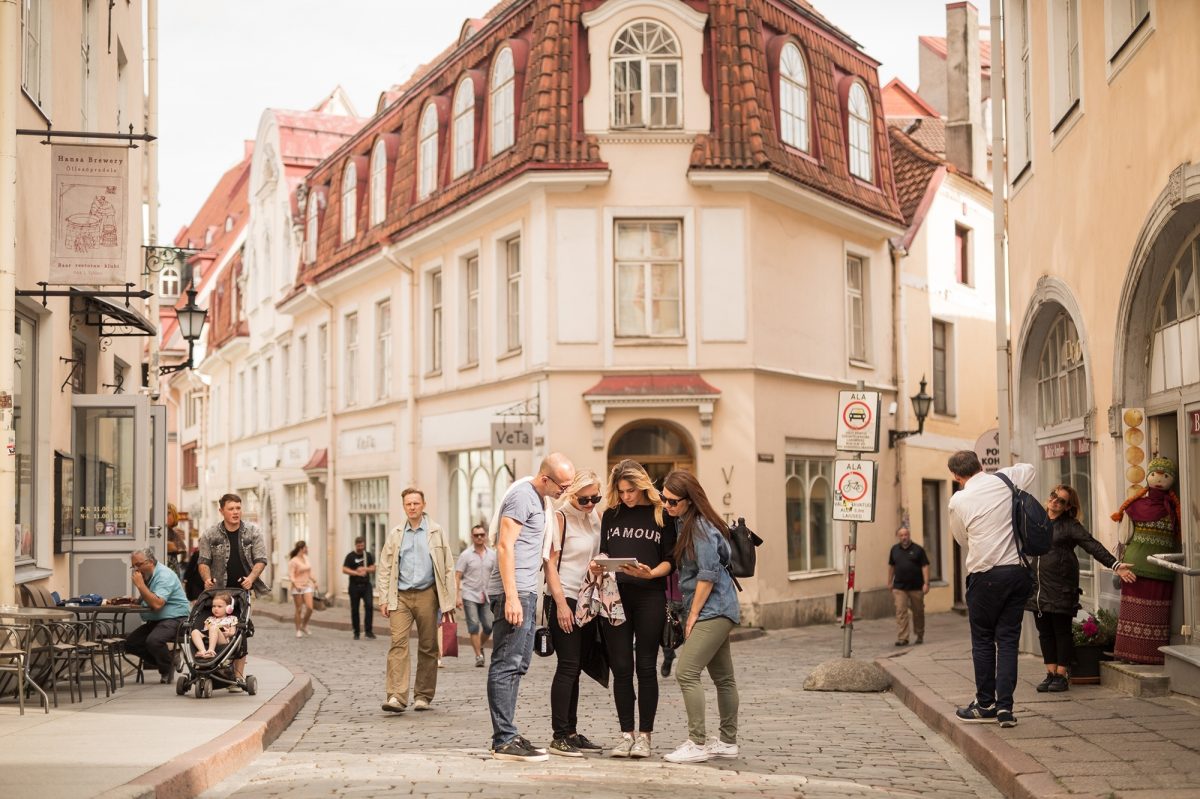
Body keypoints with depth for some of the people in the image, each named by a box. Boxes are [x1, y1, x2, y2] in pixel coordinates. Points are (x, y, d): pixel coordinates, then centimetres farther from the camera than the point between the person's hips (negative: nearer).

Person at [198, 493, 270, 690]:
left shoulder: (253, 532, 4)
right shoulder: (210, 535, 4)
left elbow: (261, 560, 1)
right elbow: (204, 561, 3)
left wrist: (251, 578, -16)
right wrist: (207, 578, -17)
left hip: (243, 589, 0)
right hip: (219, 590, 0)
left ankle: (237, 677, -4)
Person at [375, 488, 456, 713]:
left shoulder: (436, 532, 5)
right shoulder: (395, 534, 10)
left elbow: (447, 568, 4)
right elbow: (384, 568, 10)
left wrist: (448, 601, -2)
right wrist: (383, 599, 1)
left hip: (426, 595, 0)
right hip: (401, 596, 0)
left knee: (428, 647, 4)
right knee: (398, 643, -12)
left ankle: (423, 696, 14)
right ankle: (396, 696, -17)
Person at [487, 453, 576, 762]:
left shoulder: (538, 498, 20)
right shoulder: (522, 495, -11)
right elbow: (505, 545, -18)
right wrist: (511, 596, -23)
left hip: (526, 591, 10)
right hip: (513, 592, -10)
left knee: (518, 665, 12)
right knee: (507, 665, -10)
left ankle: (507, 735, 18)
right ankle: (504, 741, -10)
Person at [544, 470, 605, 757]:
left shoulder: (594, 519, 13)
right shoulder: (560, 518, -7)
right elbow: (550, 563, -12)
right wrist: (561, 604, -17)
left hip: (588, 601, 7)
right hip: (565, 600, -7)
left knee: (576, 668, 10)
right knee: (568, 666, -10)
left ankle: (572, 732, 16)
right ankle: (559, 737, -8)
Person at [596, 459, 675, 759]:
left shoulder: (661, 515, 3)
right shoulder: (611, 515, 12)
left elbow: (670, 560, 1)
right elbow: (603, 552, 16)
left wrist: (650, 573, -17)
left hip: (650, 596, -2)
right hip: (615, 596, 3)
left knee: (646, 667, 0)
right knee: (621, 667, 2)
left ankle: (644, 735, 7)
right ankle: (626, 734, 9)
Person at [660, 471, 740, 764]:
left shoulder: (701, 528, -16)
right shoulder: (683, 523, 11)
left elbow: (708, 575, -18)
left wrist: (693, 614, -13)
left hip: (712, 610, -10)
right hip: (717, 611, 10)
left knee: (686, 673, -13)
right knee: (723, 677, 15)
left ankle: (697, 744, -10)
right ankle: (728, 742, 22)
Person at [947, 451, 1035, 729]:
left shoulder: (958, 501, -3)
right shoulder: (1005, 480, 3)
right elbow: (1028, 469, 26)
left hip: (985, 575, -3)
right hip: (1018, 570, 3)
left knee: (983, 640, 10)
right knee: (1008, 640, 6)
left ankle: (986, 704, 16)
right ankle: (1005, 706, 2)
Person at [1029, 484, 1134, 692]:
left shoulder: (1070, 526, -1)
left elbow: (1093, 546, -10)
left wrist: (1114, 564, -22)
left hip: (1061, 588, -5)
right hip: (1038, 587, 5)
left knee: (1061, 632, -1)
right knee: (1045, 632, 7)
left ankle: (1061, 676, 6)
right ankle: (1050, 674, 14)